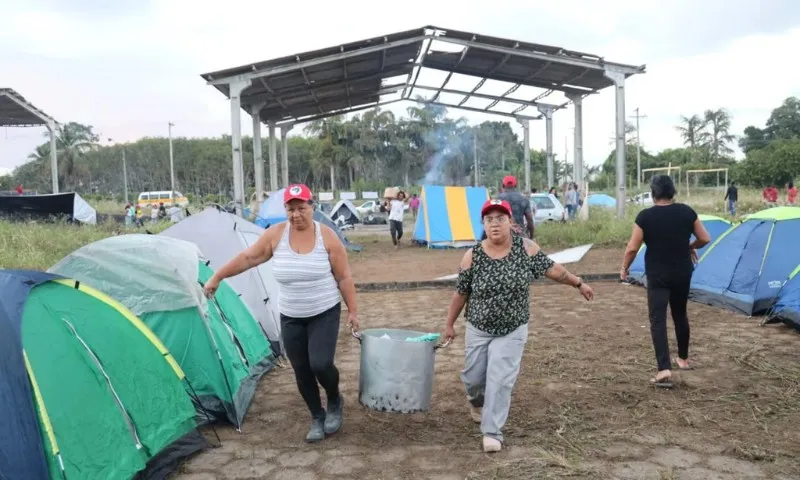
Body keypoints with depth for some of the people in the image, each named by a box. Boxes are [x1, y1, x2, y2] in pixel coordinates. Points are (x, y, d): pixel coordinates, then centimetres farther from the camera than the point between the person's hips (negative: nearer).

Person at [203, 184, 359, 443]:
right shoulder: (275, 234, -8)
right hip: (291, 318, 3)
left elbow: (344, 277, -6)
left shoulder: (327, 236, -12)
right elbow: (247, 258, 0)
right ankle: (317, 418, 28)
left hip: (325, 314, -3)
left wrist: (352, 310, -5)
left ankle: (335, 403, 16)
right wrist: (217, 278, 2)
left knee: (320, 364, -15)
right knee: (301, 371, 7)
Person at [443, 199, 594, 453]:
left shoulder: (526, 248, -12)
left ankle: (492, 432, 7)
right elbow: (461, 293, -2)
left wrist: (579, 283, 11)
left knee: (500, 380, -7)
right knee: (473, 377, 14)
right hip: (478, 330, 1)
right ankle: (477, 403, 48)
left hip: (512, 331, -1)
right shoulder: (472, 256, -12)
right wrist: (450, 324, 4)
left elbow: (552, 269, 2)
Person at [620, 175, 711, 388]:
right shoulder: (687, 211, -1)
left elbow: (632, 248, -11)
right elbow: (705, 239, 5)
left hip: (658, 276, -4)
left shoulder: (645, 216, -12)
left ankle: (664, 370, -15)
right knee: (680, 315, 22)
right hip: (682, 273, 4)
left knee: (658, 320, -4)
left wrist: (624, 268, 5)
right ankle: (683, 359, 38)